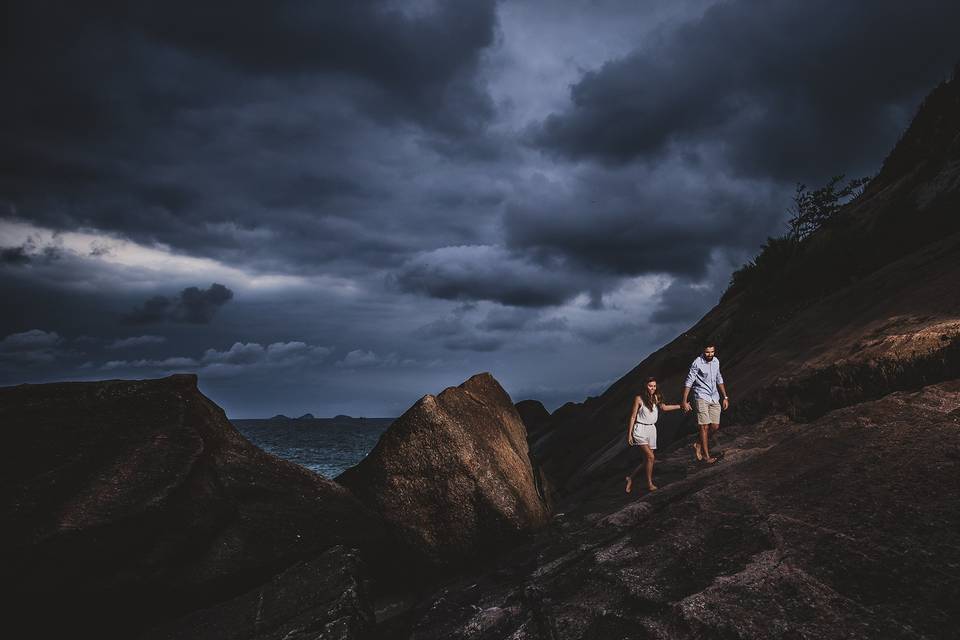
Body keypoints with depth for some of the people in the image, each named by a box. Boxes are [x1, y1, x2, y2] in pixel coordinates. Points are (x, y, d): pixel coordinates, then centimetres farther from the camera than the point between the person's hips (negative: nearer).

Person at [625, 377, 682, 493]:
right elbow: (633, 417, -6)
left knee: (647, 459, 5)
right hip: (640, 430, -6)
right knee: (650, 457, -15)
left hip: (652, 429, 6)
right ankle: (650, 483, -1)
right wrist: (629, 434, -8)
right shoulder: (639, 399, -8)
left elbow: (664, 407, 22)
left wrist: (680, 406, 21)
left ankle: (631, 478, 20)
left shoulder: (656, 398, 6)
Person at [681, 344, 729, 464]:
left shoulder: (716, 361, 6)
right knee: (704, 427, -7)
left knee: (715, 426, 4)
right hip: (702, 397, -6)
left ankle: (698, 444, 24)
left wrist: (725, 397, 17)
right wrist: (684, 401, -13)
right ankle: (706, 455, 1)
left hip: (714, 398, 6)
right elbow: (689, 382, -12)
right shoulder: (697, 363, -14)